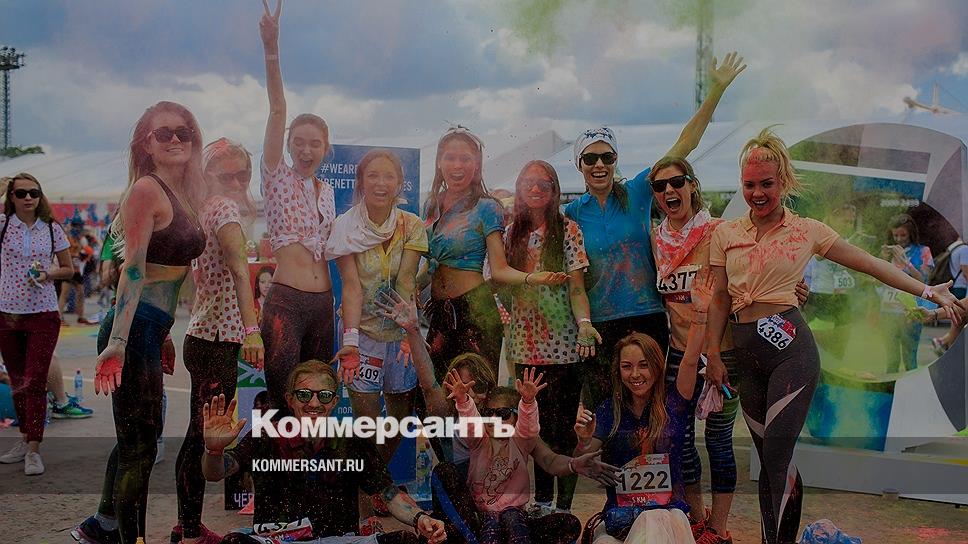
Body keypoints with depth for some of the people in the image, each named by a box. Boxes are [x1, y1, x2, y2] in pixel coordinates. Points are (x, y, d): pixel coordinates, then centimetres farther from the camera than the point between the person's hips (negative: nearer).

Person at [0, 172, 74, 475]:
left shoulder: (52, 229, 3)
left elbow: (68, 269, 9)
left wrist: (47, 274, -9)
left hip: (43, 315, -1)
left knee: (35, 381, -7)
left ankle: (33, 450, -4)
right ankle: (25, 440, 26)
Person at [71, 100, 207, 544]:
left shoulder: (183, 195, 14)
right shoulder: (146, 189, -12)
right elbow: (133, 269, -21)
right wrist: (118, 342, -28)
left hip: (151, 329, 10)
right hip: (135, 328, -10)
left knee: (139, 436, 21)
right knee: (139, 442, -2)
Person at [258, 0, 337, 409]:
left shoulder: (327, 191, 17)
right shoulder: (277, 178, 2)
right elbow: (277, 111, -10)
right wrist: (271, 49, -20)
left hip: (323, 302, 6)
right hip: (285, 301, -6)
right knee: (282, 398, -8)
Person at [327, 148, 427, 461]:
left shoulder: (412, 226, -3)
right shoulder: (345, 227, -7)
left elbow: (405, 282, -12)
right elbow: (352, 285, -15)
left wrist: (406, 331, -24)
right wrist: (350, 339, -26)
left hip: (401, 331, 2)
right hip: (363, 330, -2)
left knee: (402, 417, 12)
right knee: (366, 421, -5)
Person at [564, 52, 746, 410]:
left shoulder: (637, 193, 2)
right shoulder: (570, 214, 4)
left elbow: (684, 144, 1)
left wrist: (717, 89, -3)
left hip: (647, 319, 0)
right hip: (598, 327, 0)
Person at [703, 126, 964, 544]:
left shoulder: (806, 230, 2)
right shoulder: (725, 234, 8)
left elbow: (870, 264, 6)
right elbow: (719, 300, 11)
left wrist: (927, 291, 6)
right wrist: (713, 355, 8)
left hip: (789, 347, -3)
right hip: (746, 354, 4)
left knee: (777, 455, -10)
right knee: (768, 457, 9)